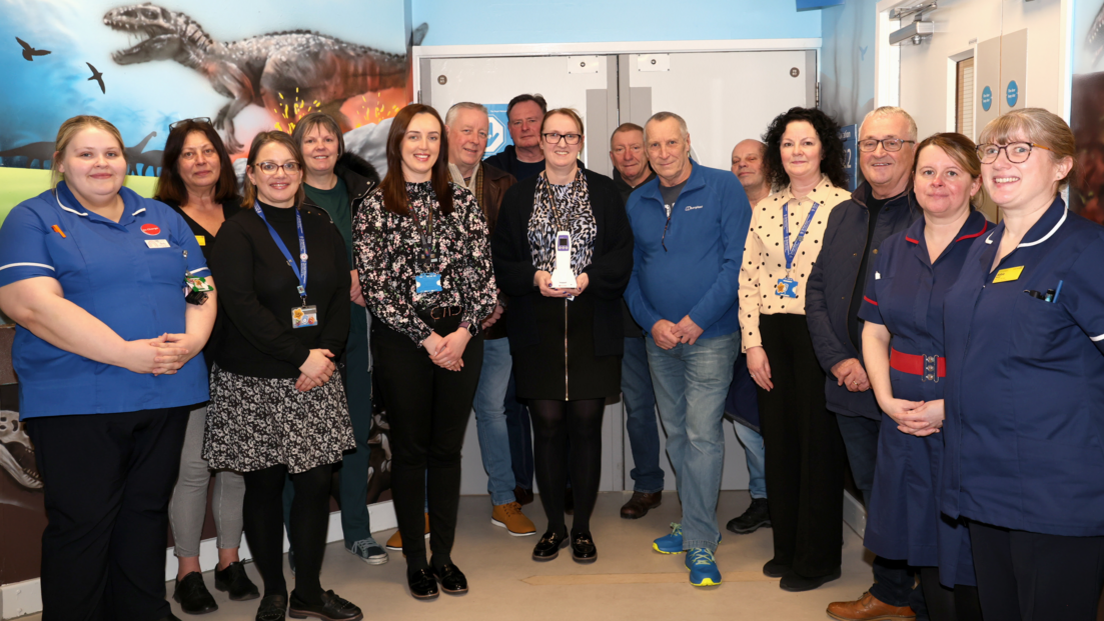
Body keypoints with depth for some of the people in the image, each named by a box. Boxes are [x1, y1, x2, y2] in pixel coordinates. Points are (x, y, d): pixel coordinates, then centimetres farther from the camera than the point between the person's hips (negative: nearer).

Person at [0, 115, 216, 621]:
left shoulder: (163, 218, 15)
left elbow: (202, 287, 13)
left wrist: (192, 340, -10)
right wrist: (127, 353, -20)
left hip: (168, 393, 5)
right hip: (76, 401, -4)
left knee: (148, 509, 13)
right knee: (81, 522, 2)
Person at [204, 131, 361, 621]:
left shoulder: (321, 227, 12)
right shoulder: (237, 233, -2)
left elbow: (341, 296, 9)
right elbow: (242, 307, -12)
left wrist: (327, 355, -6)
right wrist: (301, 356, -15)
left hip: (316, 379, 4)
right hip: (253, 383, -3)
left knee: (316, 482, 3)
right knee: (264, 486, 5)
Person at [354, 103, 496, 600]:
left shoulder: (463, 201, 7)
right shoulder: (374, 208, 0)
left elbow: (482, 273, 3)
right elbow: (375, 287, -6)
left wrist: (463, 331, -10)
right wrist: (426, 338, -10)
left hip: (461, 339, 2)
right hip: (402, 341, -2)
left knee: (447, 447, 9)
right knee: (409, 449, 7)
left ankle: (444, 555, 22)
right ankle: (415, 560, 20)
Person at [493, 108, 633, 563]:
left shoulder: (605, 192, 7)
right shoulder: (519, 196, 9)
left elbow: (623, 254, 2)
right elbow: (501, 260, 6)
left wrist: (589, 277, -14)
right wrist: (534, 277, -11)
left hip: (592, 327, 0)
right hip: (538, 328, 1)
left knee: (586, 424, 2)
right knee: (548, 425, 3)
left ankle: (582, 527, 16)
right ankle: (554, 526, 19)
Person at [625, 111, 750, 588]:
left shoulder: (723, 187, -6)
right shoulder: (637, 202, 9)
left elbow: (737, 260, -11)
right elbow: (631, 271, 10)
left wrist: (696, 320, -16)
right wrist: (652, 322, -5)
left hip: (710, 336, -5)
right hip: (659, 338, 6)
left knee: (702, 435, -7)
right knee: (676, 433, 13)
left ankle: (700, 544, 2)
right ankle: (696, 524, 28)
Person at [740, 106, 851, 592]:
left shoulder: (843, 205, -5)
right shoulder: (766, 209, 10)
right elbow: (748, 279, 8)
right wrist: (753, 343, 1)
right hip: (771, 334, 5)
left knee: (819, 442, 3)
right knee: (778, 439, 12)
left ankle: (816, 558, 19)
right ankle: (786, 546, 28)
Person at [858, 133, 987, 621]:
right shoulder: (893, 250, 10)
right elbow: (874, 332, 11)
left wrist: (952, 406, -18)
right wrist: (886, 398, -4)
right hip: (904, 421, 5)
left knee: (967, 553, 3)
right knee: (920, 542, 14)